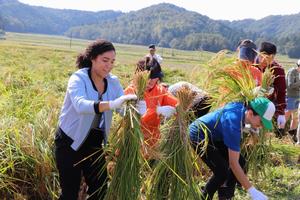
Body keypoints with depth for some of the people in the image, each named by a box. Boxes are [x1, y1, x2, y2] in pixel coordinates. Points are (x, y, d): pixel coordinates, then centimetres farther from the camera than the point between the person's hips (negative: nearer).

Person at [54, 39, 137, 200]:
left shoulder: (113, 82, -1)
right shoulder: (78, 78, -19)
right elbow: (80, 105, -38)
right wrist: (112, 104, -53)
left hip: (94, 142, 5)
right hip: (70, 142, -5)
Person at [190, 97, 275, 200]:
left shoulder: (243, 107, -11)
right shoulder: (233, 123, -35)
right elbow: (233, 163, -33)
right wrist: (252, 191, -32)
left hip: (214, 135, 9)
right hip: (199, 136, -9)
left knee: (240, 162, 1)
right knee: (222, 172, -20)